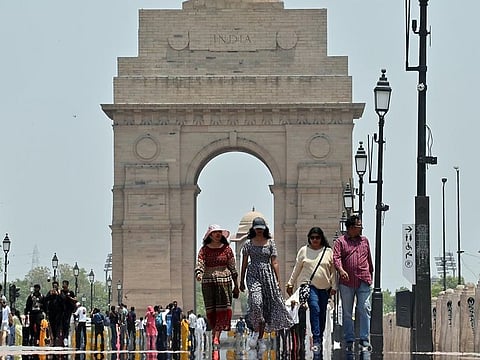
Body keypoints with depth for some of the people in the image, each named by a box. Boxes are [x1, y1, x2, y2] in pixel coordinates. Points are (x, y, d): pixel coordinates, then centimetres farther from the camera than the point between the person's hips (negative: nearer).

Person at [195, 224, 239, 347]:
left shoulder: (227, 249, 6)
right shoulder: (204, 250, 5)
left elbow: (233, 268, 9)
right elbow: (200, 265, -5)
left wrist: (236, 286, 9)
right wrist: (198, 274, -28)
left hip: (224, 281, -1)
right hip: (208, 281, 1)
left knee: (222, 309, -10)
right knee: (210, 310, 2)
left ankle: (216, 336, -13)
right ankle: (215, 334, 15)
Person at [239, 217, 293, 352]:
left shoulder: (270, 243, 6)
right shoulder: (248, 243, 4)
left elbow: (274, 263, 6)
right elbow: (244, 263, 8)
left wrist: (278, 280, 1)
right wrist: (241, 281, 8)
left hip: (268, 275, 2)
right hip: (253, 275, -2)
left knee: (265, 307, 3)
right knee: (256, 302, -24)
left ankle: (261, 337, 13)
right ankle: (256, 332, -8)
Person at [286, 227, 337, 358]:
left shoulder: (328, 252, 10)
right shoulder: (303, 251, 9)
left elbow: (333, 271, 11)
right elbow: (297, 269, 14)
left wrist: (334, 286, 5)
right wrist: (290, 283, 13)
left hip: (324, 288, 3)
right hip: (308, 285, -3)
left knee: (322, 315, 5)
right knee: (314, 308, -22)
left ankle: (320, 339, 17)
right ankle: (316, 340, -27)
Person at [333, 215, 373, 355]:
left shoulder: (364, 240, 15)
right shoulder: (340, 241, 3)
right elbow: (336, 257, -8)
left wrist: (370, 273, 24)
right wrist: (341, 270, -25)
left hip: (363, 281, 2)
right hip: (346, 282, -2)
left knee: (364, 309, -8)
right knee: (347, 312, 4)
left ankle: (364, 338, -4)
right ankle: (349, 340, 11)